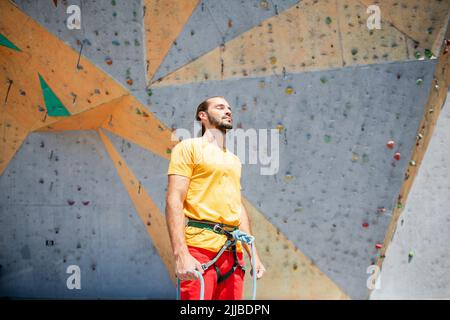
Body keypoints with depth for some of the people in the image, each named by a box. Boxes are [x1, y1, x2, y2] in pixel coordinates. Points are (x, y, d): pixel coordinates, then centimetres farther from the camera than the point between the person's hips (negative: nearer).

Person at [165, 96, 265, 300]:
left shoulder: (234, 160, 24)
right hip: (199, 249, -7)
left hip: (232, 253, 7)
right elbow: (174, 201, -8)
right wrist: (180, 254, -19)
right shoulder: (189, 148, 2)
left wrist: (253, 254, 17)